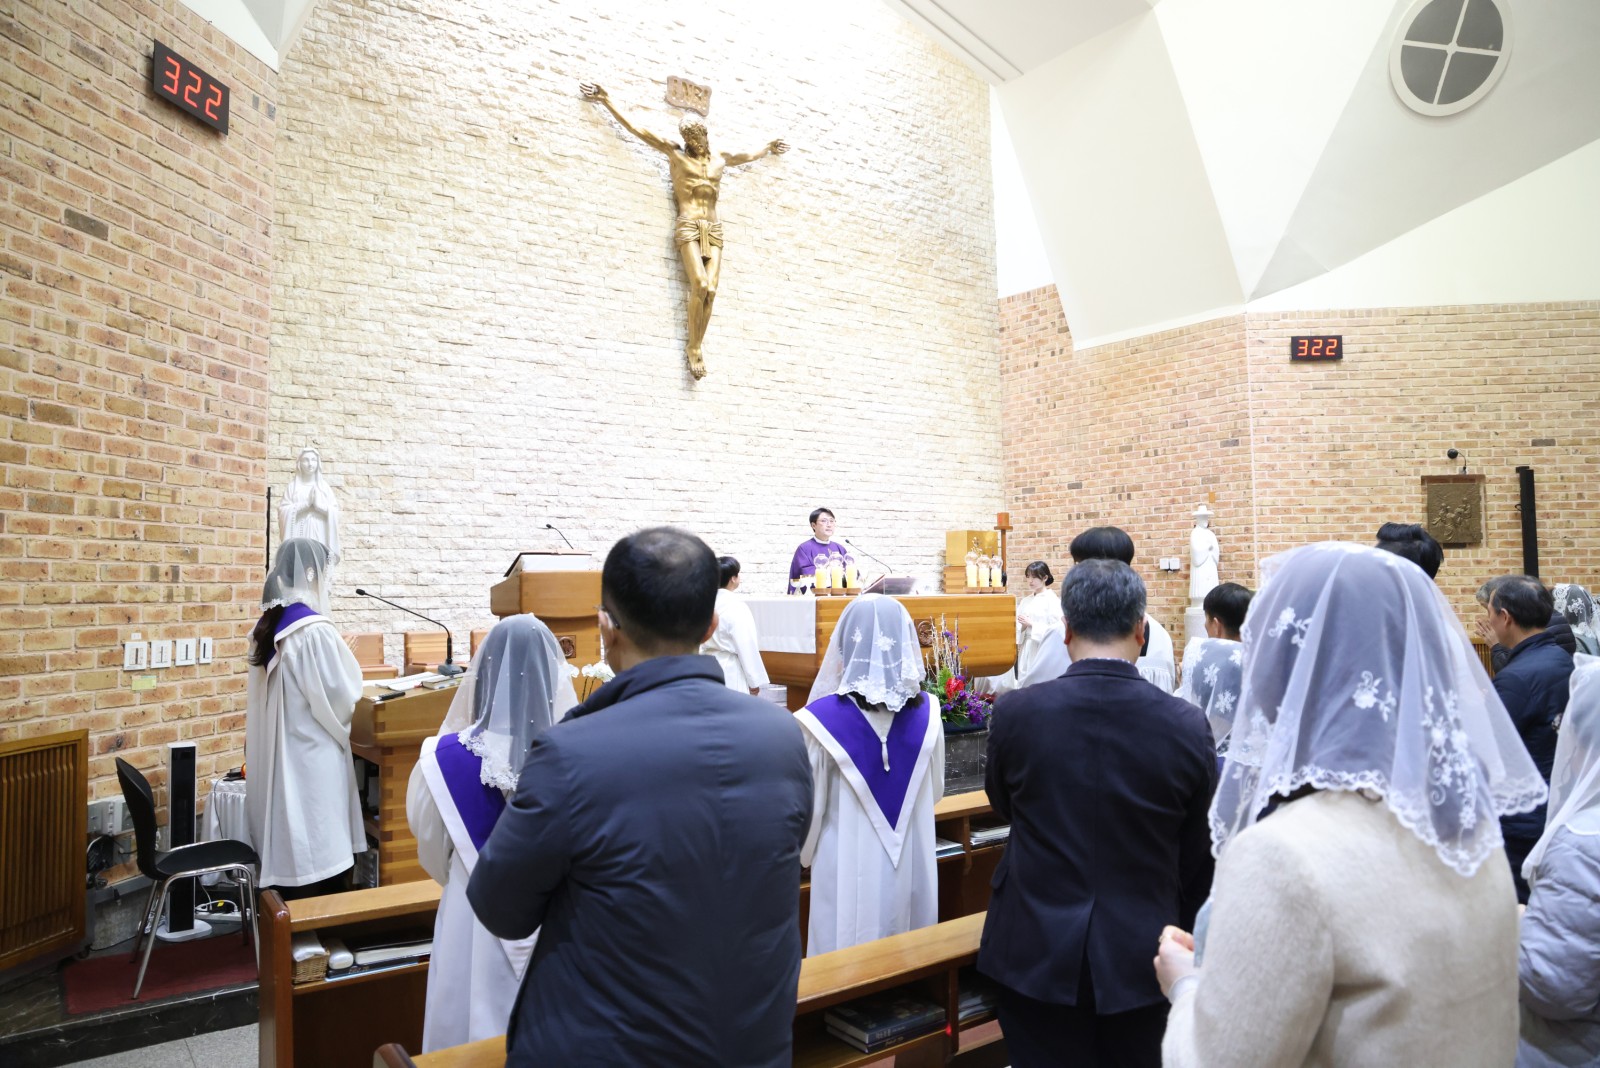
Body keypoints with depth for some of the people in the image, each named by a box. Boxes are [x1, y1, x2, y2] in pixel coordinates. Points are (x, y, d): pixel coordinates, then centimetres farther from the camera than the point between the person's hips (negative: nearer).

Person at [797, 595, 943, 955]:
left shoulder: (822, 719, -20)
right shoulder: (926, 713, -7)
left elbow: (810, 807, -9)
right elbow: (934, 793, 7)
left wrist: (805, 854, 11)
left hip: (851, 874, -3)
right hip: (914, 868, 3)